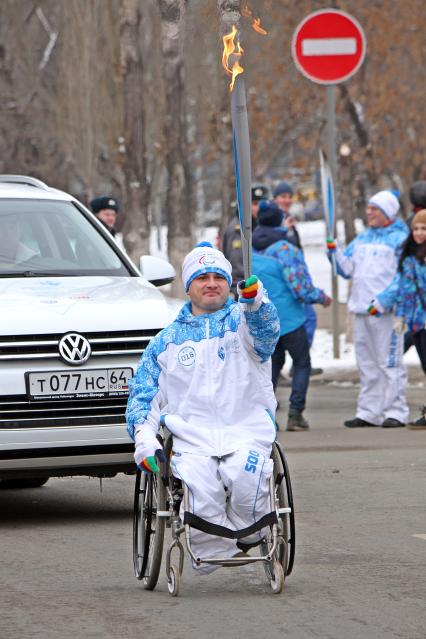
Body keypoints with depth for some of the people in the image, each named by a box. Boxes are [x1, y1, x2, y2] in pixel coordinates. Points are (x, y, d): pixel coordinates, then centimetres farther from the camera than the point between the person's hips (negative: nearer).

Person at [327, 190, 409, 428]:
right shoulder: (362, 239, 16)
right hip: (362, 309, 7)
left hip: (387, 310, -7)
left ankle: (396, 412, -2)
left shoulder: (400, 239, -6)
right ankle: (369, 412, 18)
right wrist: (334, 251, 2)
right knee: (367, 363, 12)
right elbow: (347, 269, 17)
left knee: (390, 363, -6)